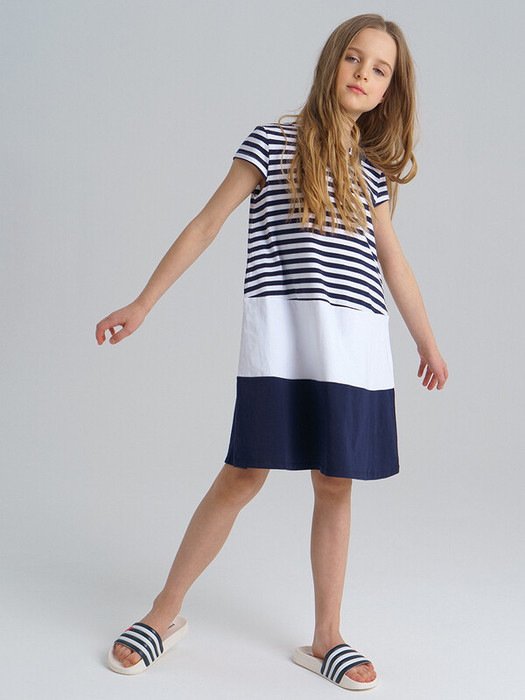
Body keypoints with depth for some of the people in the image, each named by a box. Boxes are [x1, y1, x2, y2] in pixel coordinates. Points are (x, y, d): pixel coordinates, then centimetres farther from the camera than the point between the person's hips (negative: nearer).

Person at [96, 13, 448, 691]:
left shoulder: (373, 170, 16)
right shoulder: (273, 142, 4)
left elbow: (392, 259, 24)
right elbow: (207, 223, 4)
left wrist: (427, 342, 29)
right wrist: (143, 303, 2)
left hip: (356, 344, 4)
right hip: (280, 337, -4)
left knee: (335, 486, 6)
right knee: (242, 477, -3)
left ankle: (326, 638, 18)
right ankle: (164, 614, 15)